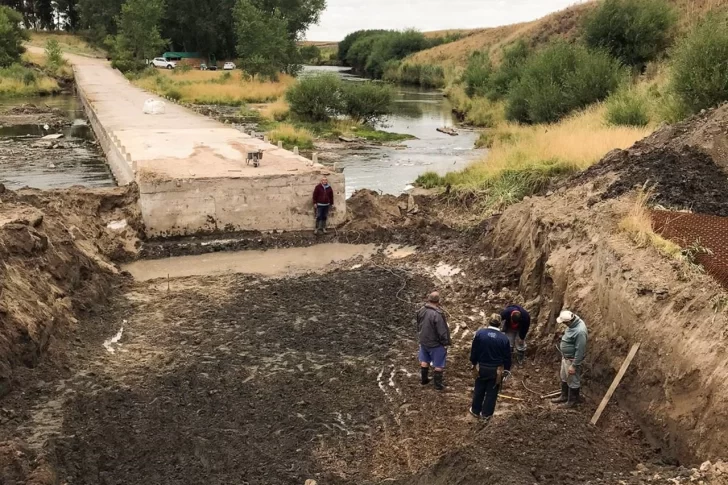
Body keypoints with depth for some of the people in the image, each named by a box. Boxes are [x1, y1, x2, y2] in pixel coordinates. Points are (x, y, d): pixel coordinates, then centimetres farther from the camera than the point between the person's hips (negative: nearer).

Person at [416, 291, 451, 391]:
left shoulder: (421, 311, -6)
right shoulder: (438, 314, -30)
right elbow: (442, 331, -24)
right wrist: (445, 343, -9)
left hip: (423, 342, 7)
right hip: (436, 344, -7)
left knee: (424, 361, 23)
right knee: (439, 365, 10)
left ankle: (424, 380, 37)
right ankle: (438, 384, 19)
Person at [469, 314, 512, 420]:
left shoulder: (479, 333, -13)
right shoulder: (504, 338, -13)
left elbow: (474, 351, -5)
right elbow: (507, 357, -5)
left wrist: (474, 363, 11)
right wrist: (507, 370, 9)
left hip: (481, 368, 1)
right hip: (497, 370, -1)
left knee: (479, 390, 19)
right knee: (492, 392, 14)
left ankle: (476, 410, 33)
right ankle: (486, 413, 24)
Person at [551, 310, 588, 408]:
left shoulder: (580, 331, -35)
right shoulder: (573, 322, -6)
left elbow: (580, 351, -28)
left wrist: (574, 365, -21)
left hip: (572, 360, -9)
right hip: (565, 357, 9)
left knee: (573, 381, 12)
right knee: (564, 378, 24)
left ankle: (573, 400, 31)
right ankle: (564, 396, 43)